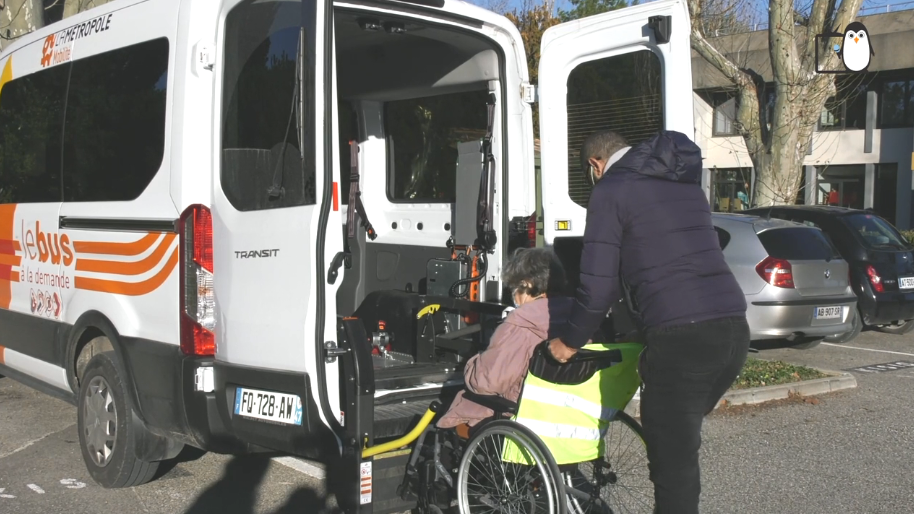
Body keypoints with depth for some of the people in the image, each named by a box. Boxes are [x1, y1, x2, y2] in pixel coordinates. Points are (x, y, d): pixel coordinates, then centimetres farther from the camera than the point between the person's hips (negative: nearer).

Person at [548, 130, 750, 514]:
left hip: (680, 335, -8)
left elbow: (598, 285, -3)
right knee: (681, 446, 22)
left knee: (673, 463, 0)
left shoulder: (611, 191, 2)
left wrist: (569, 342, 12)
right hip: (733, 327, 8)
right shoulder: (685, 182, 24)